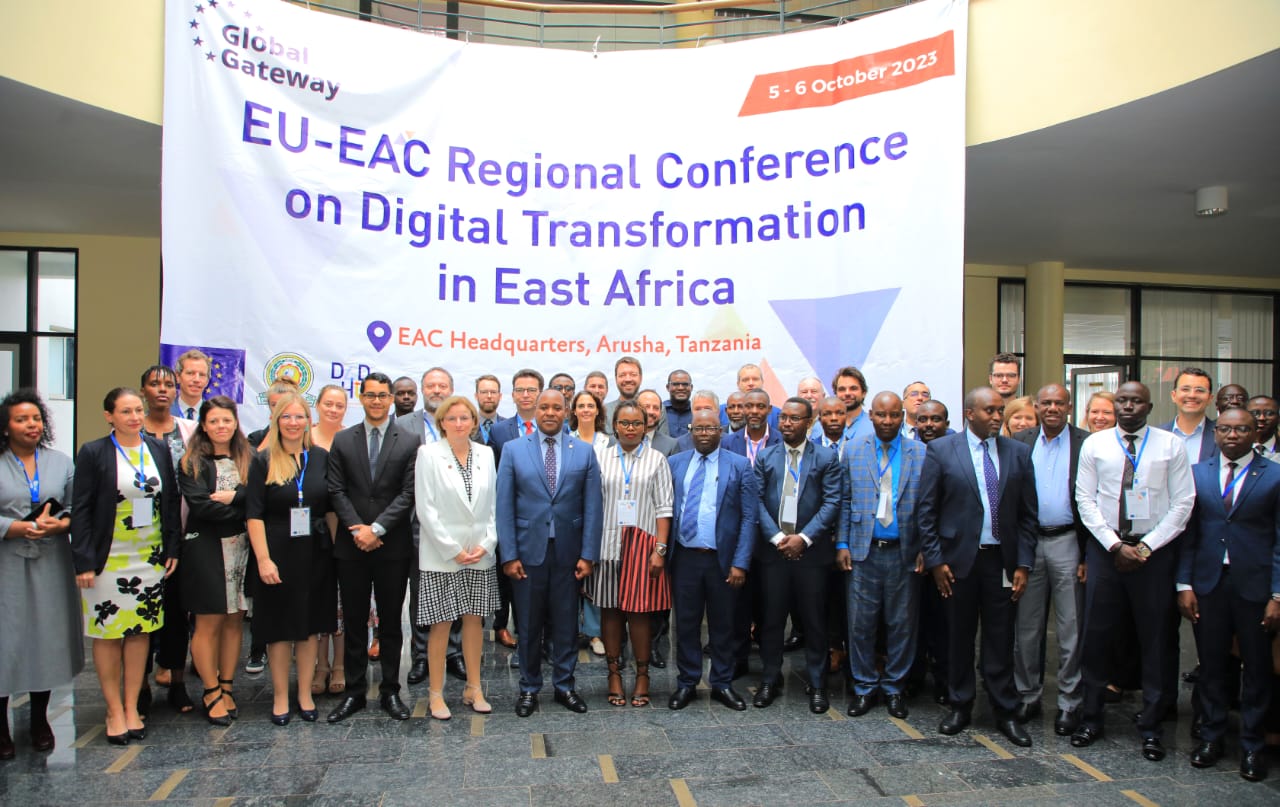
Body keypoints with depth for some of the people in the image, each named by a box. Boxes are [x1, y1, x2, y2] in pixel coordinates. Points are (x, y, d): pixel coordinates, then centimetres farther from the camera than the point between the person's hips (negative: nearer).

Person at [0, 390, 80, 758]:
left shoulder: (61, 461, 7)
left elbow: (76, 507, 4)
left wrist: (58, 524, -15)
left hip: (50, 565, 2)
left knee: (47, 637, 8)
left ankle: (40, 720, 23)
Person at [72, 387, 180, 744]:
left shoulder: (158, 449, 5)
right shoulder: (92, 453, -6)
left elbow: (172, 501, 9)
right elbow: (80, 510, -7)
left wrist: (172, 549, 4)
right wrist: (84, 562, -11)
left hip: (150, 557, 3)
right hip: (108, 559, -3)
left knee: (141, 630, 9)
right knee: (108, 634, 4)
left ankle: (132, 707, 20)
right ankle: (114, 711, 17)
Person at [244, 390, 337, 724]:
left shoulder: (321, 458, 4)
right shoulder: (263, 461, -2)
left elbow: (331, 508, 8)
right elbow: (254, 514, -6)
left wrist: (336, 548, 2)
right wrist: (263, 559, -13)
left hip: (315, 555, 2)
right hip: (277, 555, -2)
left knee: (310, 625, 9)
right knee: (279, 627, 6)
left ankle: (305, 695, 21)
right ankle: (280, 697, 19)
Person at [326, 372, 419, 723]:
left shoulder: (408, 442, 0)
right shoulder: (342, 441, 6)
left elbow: (408, 494, -6)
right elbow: (337, 491, 1)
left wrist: (376, 529, -14)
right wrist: (358, 529, -10)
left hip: (393, 546, -1)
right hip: (351, 546, 2)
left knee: (391, 622, 8)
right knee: (354, 621, 9)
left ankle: (390, 691, 18)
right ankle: (354, 692, 19)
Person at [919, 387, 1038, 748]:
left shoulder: (1019, 453, 5)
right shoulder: (940, 450, -2)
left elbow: (1027, 514, 6)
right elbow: (926, 511, -2)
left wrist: (1023, 564, -1)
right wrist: (935, 560, -6)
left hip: (1001, 560, 2)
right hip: (958, 559, -1)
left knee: (1001, 639, 6)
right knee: (960, 637, 10)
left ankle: (1005, 712, 20)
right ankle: (960, 707, 24)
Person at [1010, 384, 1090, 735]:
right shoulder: (1020, 442, 7)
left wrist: (1089, 553, -9)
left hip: (1067, 543, -2)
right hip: (1028, 542, 3)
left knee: (1071, 628, 4)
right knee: (1026, 626, 10)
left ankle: (1069, 702, 15)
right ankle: (1028, 694, 22)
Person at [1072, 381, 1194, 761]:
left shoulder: (1171, 445, 1)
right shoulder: (1094, 444, 3)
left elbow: (1183, 503, -2)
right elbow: (1085, 499, 1)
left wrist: (1146, 547, -10)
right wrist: (1115, 545, -9)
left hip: (1155, 551, 0)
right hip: (1105, 548, 1)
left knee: (1155, 640, 7)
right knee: (1095, 635, 5)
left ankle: (1151, 727, 21)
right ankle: (1091, 719, 19)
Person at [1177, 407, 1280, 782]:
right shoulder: (1197, 474, 6)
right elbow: (1188, 533, 5)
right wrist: (1184, 585, 0)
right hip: (1208, 583, 2)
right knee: (1210, 665, 10)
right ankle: (1211, 737, 24)